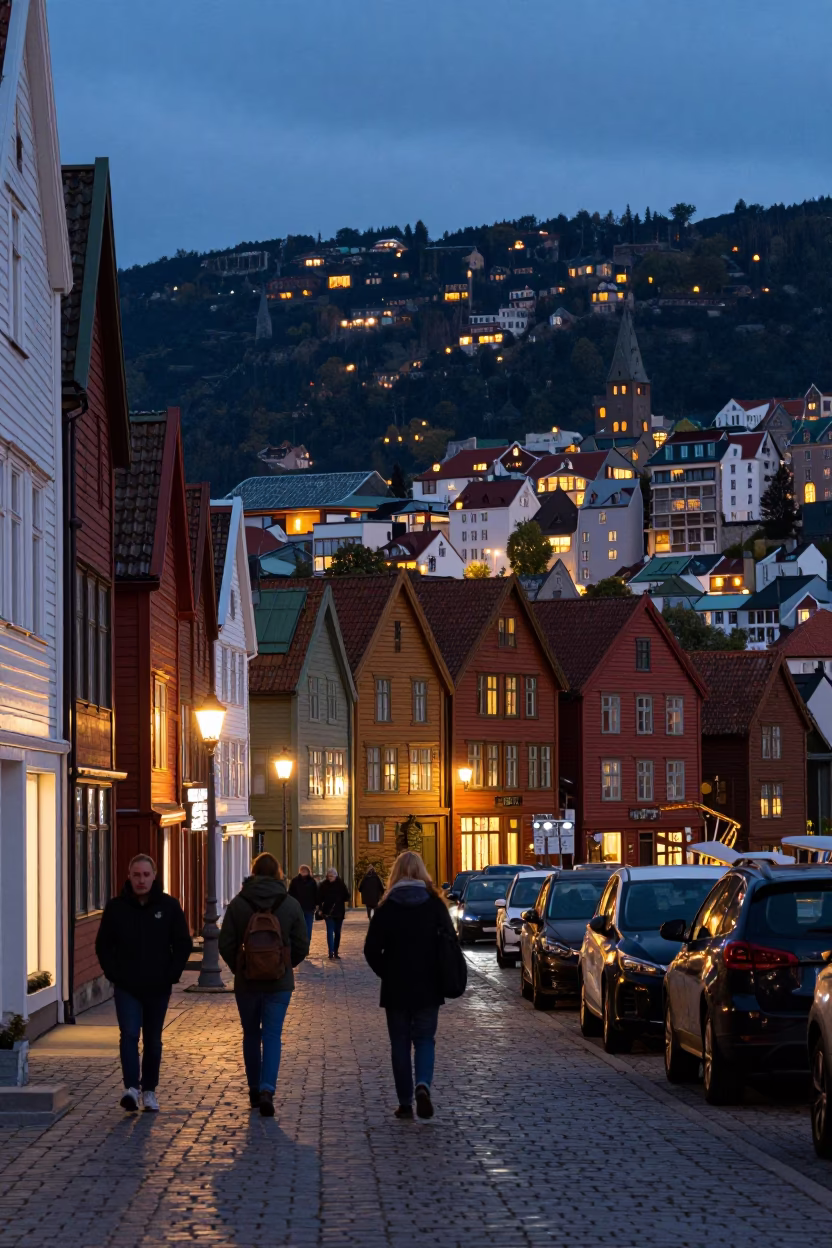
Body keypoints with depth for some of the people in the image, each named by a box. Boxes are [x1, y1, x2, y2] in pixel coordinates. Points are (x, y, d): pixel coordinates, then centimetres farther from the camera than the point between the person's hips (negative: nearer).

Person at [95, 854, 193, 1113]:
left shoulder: (169, 906, -1)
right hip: (126, 987, -1)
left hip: (158, 987, 1)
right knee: (129, 1034, -15)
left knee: (153, 1040, 8)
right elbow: (103, 946, 6)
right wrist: (114, 973, -4)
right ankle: (131, 1088, -20)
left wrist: (171, 974, -4)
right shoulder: (116, 907, -1)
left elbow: (183, 945, 4)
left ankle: (149, 1090, 18)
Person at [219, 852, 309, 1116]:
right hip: (279, 983, -1)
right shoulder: (290, 904, -4)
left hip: (246, 982, 1)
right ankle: (267, 1089, -17)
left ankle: (255, 1091, 22)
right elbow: (302, 946, -1)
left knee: (251, 1035, 15)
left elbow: (226, 945, -4)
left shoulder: (238, 904, -5)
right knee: (272, 1036, 0)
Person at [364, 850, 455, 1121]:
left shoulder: (387, 907, -6)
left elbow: (371, 949, -8)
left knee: (400, 1043, 9)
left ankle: (405, 1103, 8)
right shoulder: (435, 904, -3)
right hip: (428, 988, 1)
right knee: (425, 1039, 10)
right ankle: (423, 1084, -15)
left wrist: (386, 973, 6)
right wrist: (440, 975, 9)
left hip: (396, 988, -1)